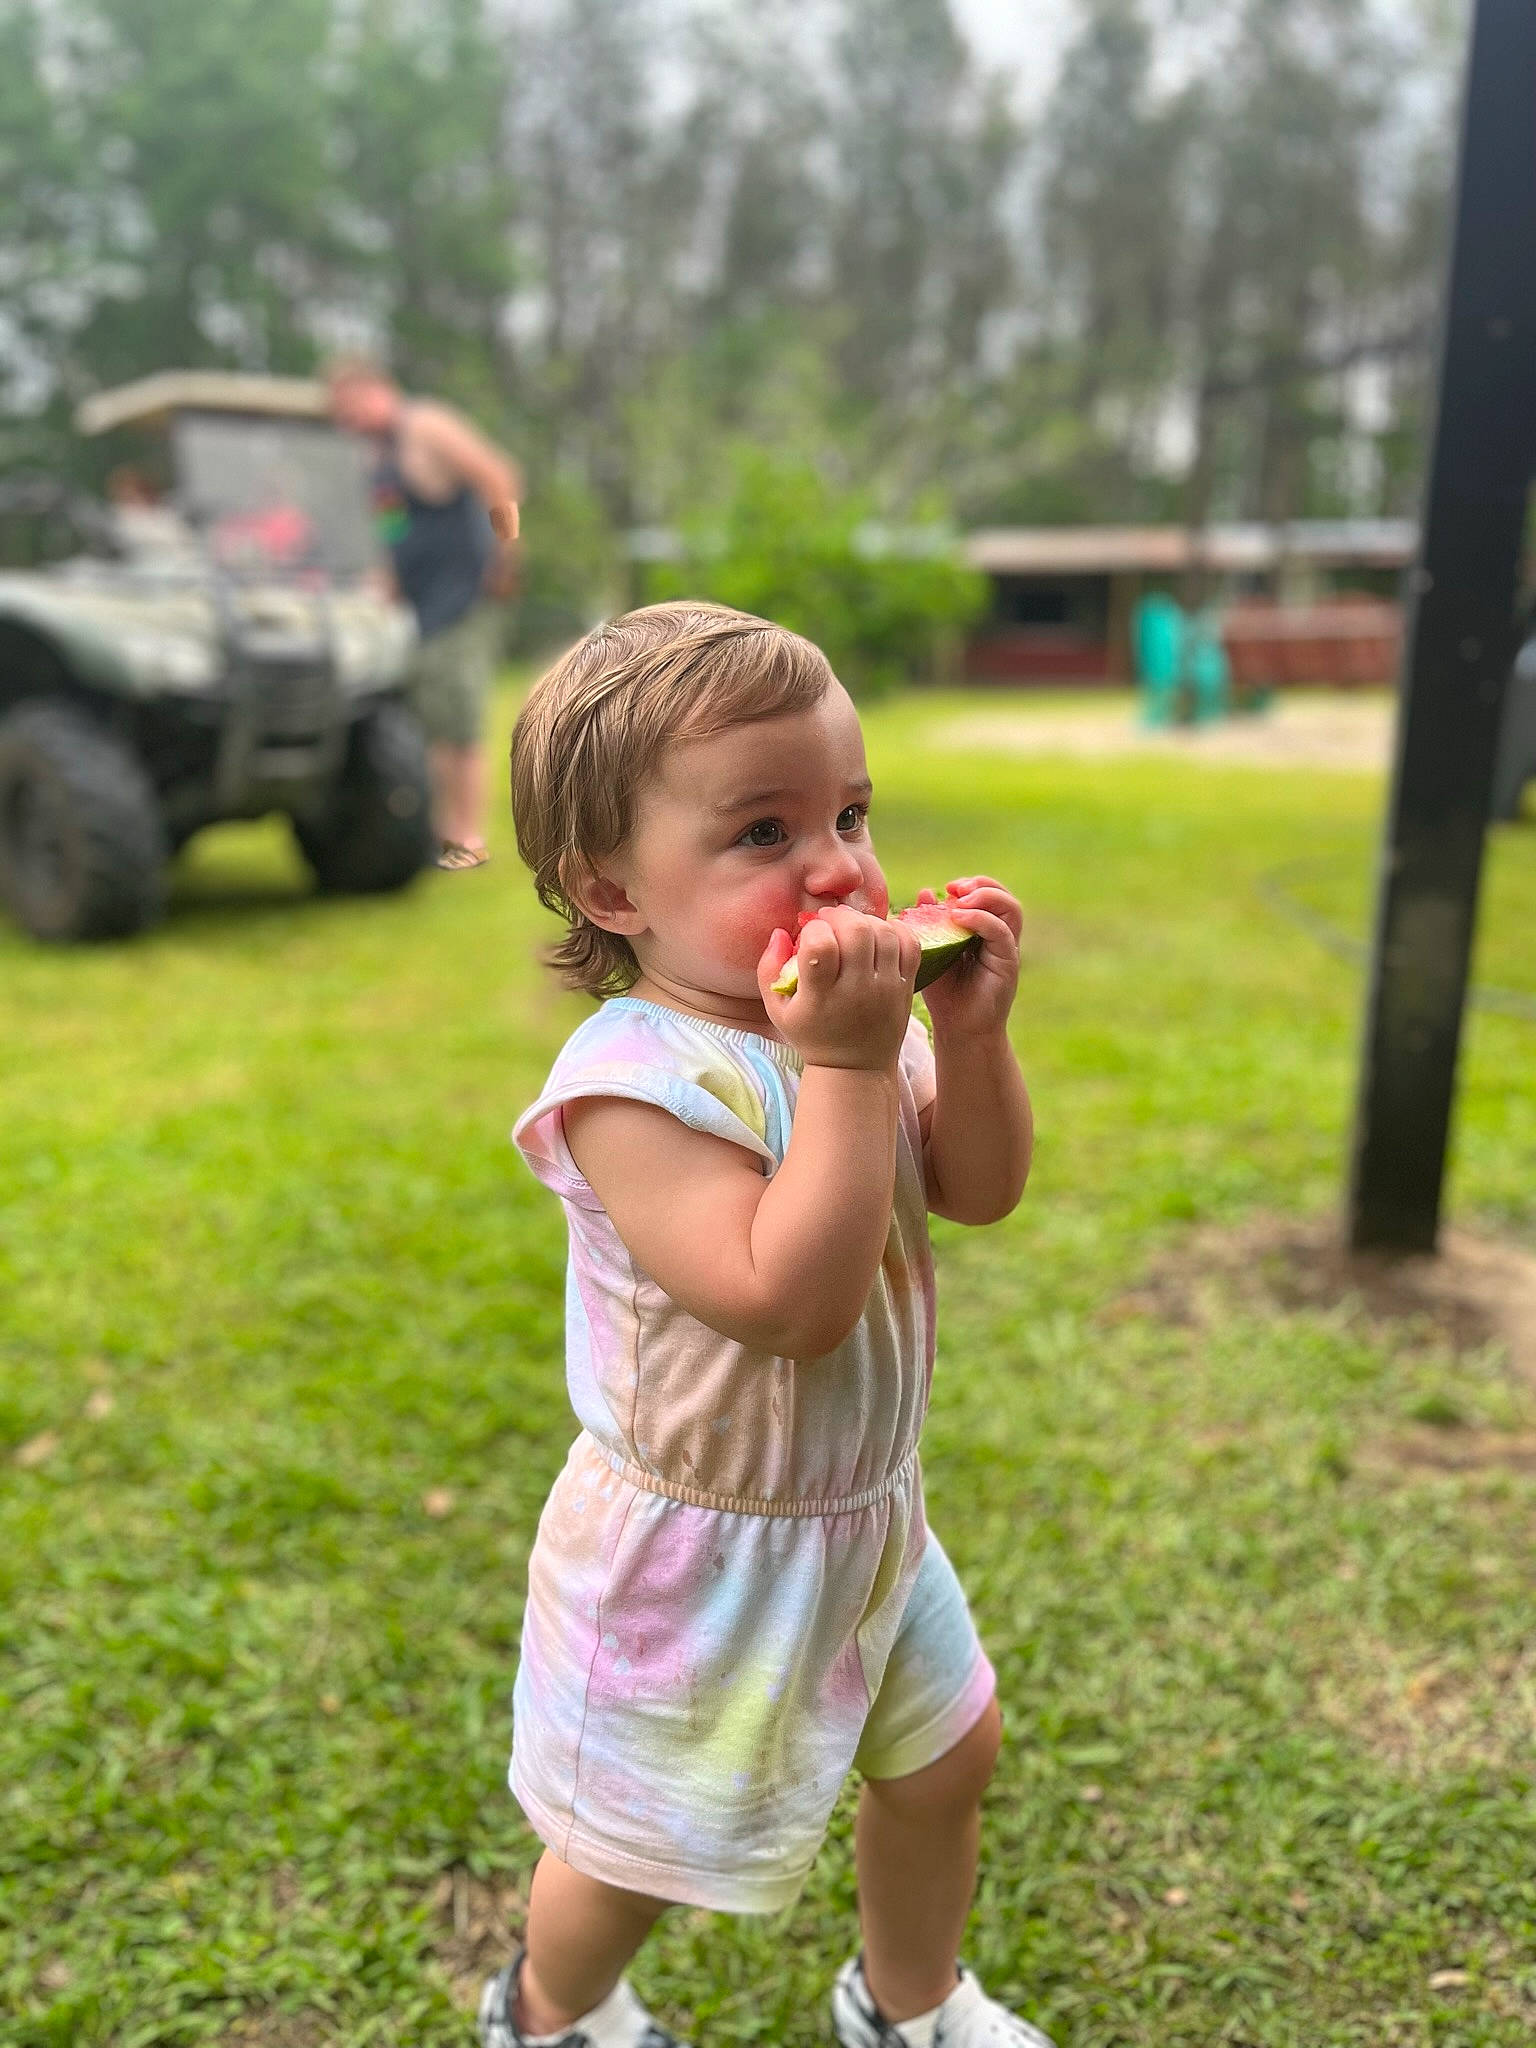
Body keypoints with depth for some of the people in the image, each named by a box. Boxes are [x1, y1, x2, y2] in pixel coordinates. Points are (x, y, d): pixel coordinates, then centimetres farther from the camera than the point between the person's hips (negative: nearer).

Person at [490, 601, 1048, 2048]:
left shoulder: (850, 1019, -7)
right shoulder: (637, 1082, -30)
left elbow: (979, 1190, -4)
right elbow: (791, 1298, -37)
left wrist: (970, 1034, -20)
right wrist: (847, 1066, -38)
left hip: (865, 1508, 7)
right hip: (699, 1549, -7)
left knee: (946, 1758, 26)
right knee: (645, 1842, 18)